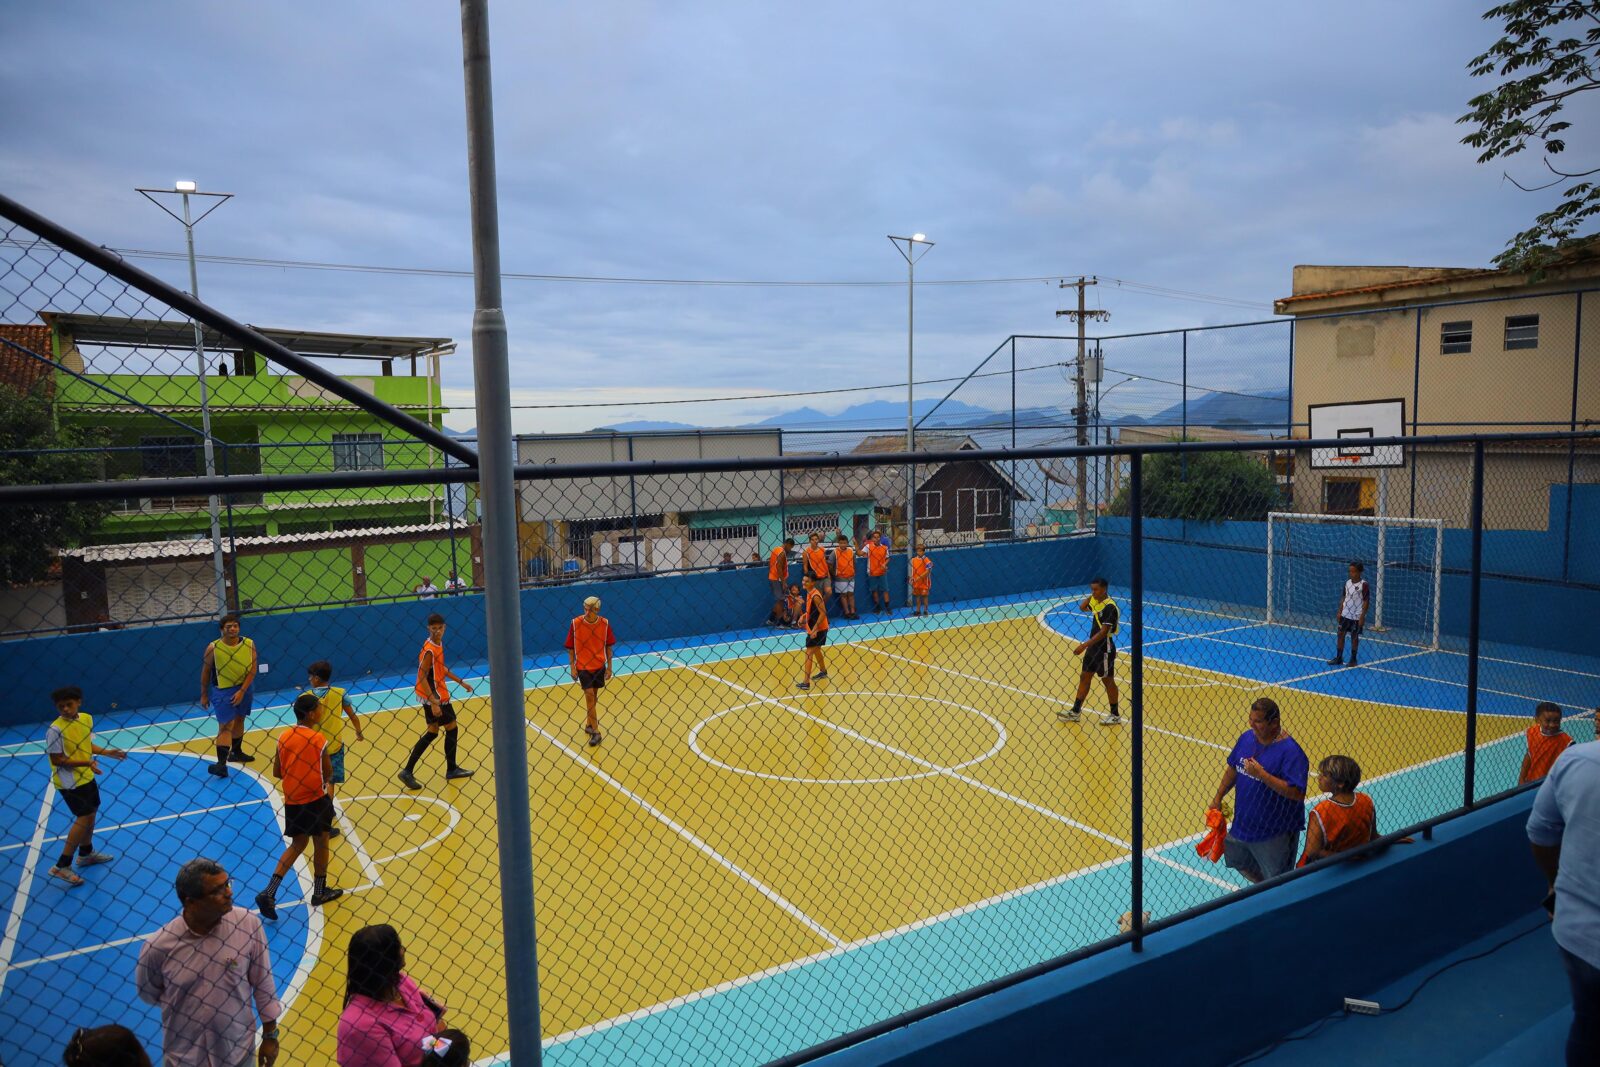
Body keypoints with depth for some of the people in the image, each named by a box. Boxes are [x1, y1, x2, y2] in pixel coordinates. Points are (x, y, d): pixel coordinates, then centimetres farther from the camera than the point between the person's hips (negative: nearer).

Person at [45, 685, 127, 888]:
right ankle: (61, 866, -3)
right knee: (83, 818, -10)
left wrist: (107, 752, 2)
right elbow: (57, 759, -21)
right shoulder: (55, 730, -22)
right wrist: (87, 762, -27)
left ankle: (86, 853, 40)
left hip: (86, 777, 8)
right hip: (69, 782, -8)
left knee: (90, 813, 20)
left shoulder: (86, 719, -1)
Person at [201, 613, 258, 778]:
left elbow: (252, 670, -8)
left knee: (239, 720, 19)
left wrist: (242, 691, -16)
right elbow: (205, 672, -3)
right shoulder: (213, 648, -13)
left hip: (243, 688, 4)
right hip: (222, 691, -4)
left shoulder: (249, 645, -8)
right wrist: (203, 694, 1)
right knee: (225, 726, -12)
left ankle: (236, 752, 39)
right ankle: (221, 763, -17)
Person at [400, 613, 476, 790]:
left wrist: (461, 681, 19)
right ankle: (451, 769, 21)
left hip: (434, 696, 9)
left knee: (432, 733, 13)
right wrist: (433, 703, -27)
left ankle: (408, 772, 13)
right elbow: (422, 677, -24)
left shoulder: (438, 644, 6)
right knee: (451, 727, 5)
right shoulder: (429, 650, -22)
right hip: (435, 697, -9)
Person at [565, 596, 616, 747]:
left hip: (599, 665, 3)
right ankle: (595, 732, -5)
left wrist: (609, 667, 4)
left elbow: (608, 646, 4)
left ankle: (589, 724, 32)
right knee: (589, 694, -9)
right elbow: (571, 647, -4)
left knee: (593, 695, 12)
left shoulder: (604, 623, -7)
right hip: (583, 666, -2)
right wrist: (572, 667, -7)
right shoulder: (576, 623, -12)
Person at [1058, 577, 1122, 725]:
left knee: (1108, 680, 4)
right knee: (1084, 677, 11)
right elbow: (1082, 607, 21)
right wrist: (1091, 596, 5)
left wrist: (1084, 645, -27)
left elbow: (1103, 632, -25)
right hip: (1093, 646, 9)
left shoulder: (1109, 607, -21)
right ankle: (1075, 712, 18)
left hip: (1104, 649, -9)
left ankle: (1115, 715, 19)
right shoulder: (1096, 601, 5)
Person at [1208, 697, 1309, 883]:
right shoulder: (1247, 737, -2)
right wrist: (1218, 798, 11)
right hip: (1243, 823, 8)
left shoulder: (1290, 751, -23)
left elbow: (1296, 793, -29)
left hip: (1275, 833, -7)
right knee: (1237, 860, 26)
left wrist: (1261, 774, -33)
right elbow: (1233, 769, 12)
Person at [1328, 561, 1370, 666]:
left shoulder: (1364, 585, -12)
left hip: (1356, 616, -5)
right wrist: (1339, 611, 9)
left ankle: (1353, 659, 17)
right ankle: (1339, 658, 15)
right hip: (1345, 614, 5)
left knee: (1354, 636, 5)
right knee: (1340, 634, 6)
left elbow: (1366, 601, -11)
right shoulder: (1347, 582, 5)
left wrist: (1362, 616, -14)